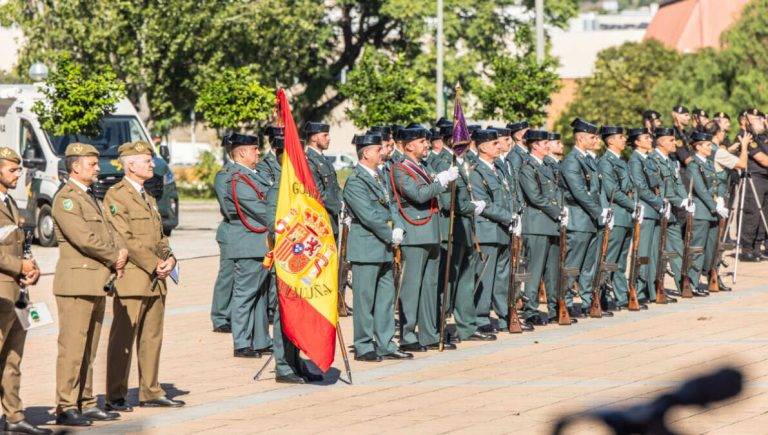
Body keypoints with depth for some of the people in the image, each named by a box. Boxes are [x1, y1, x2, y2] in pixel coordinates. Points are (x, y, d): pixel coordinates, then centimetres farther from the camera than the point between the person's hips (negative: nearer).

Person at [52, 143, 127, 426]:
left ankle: (86, 403, 16)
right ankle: (66, 408, -6)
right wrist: (114, 257, -8)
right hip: (76, 283, -9)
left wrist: (120, 252, -1)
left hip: (98, 283, 9)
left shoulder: (91, 197, 20)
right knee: (72, 347, -8)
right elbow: (84, 238, -19)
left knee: (89, 349, 11)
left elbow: (107, 232, 19)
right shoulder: (66, 199, -11)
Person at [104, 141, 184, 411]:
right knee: (123, 338, -5)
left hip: (156, 280, 8)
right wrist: (154, 265, -15)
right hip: (131, 278, -8)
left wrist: (169, 259, 2)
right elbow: (125, 238, -15)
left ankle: (151, 392, 18)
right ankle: (115, 397, -2)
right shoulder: (116, 196, -8)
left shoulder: (148, 198, 20)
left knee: (152, 337, 11)